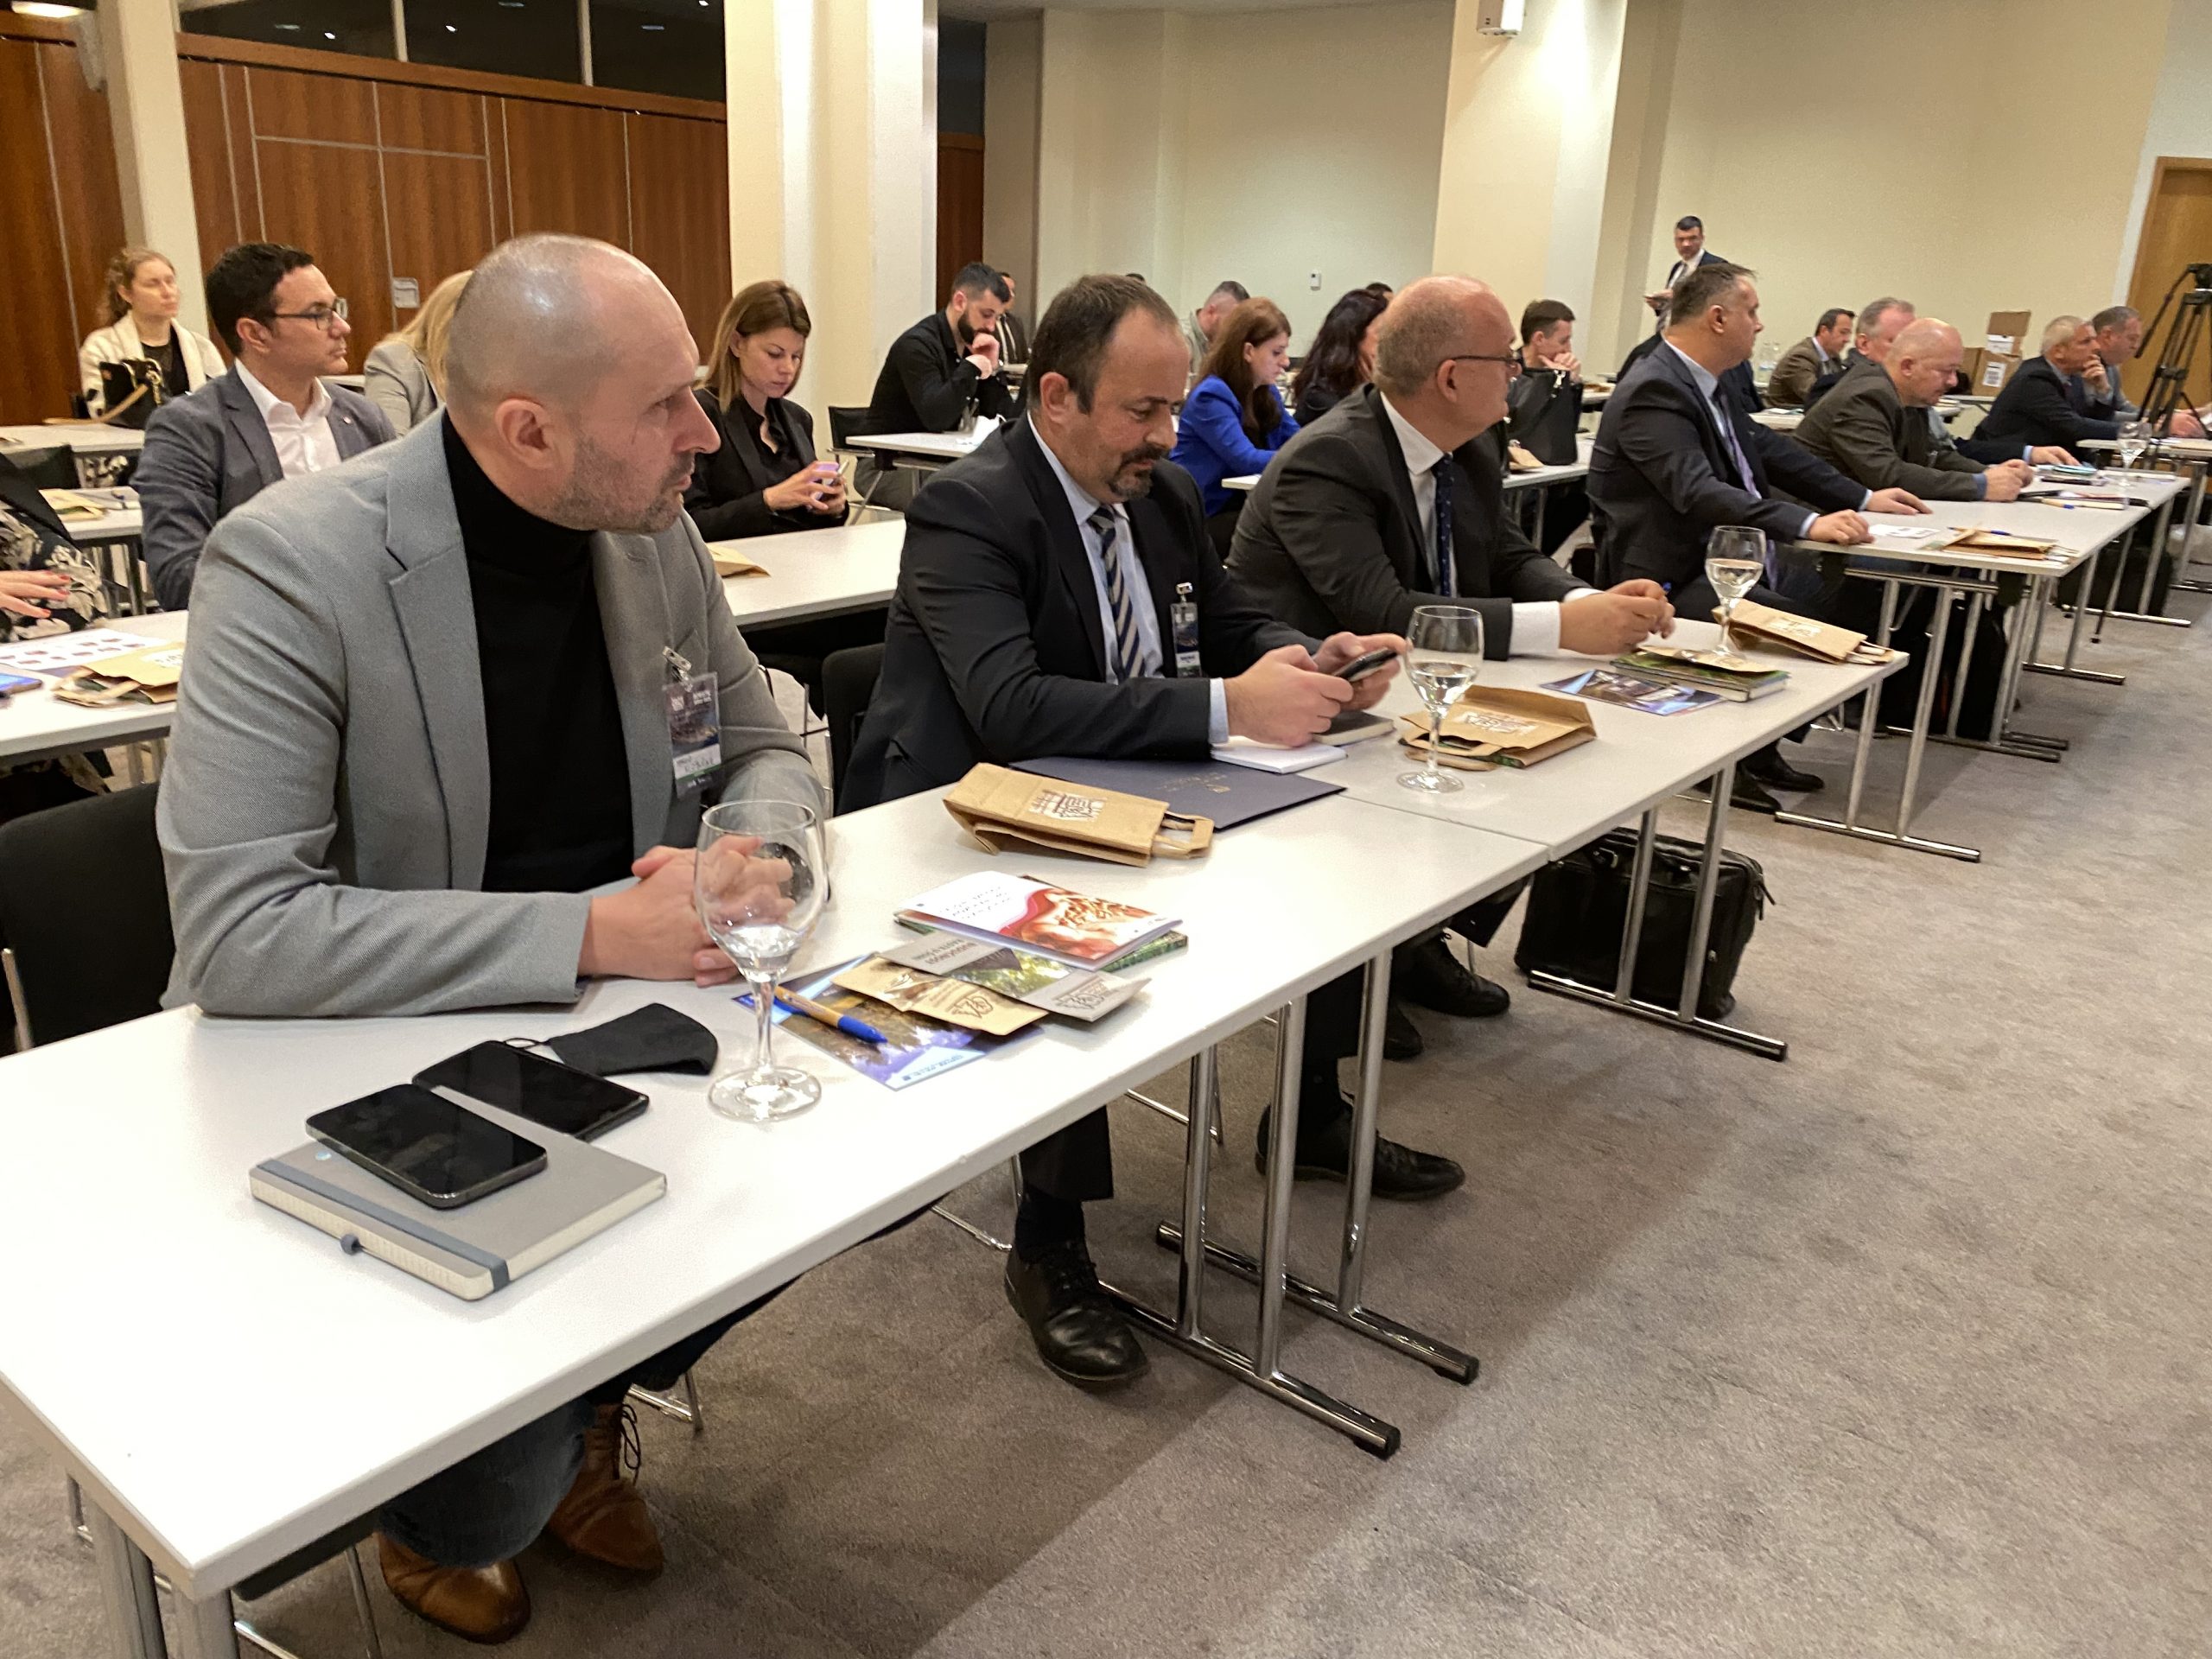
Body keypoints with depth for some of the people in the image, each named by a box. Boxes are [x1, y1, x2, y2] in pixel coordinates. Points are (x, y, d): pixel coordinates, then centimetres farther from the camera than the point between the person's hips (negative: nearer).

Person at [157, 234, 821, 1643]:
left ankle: (591, 1402, 17)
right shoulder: (294, 563, -21)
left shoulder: (653, 530, -4)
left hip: (595, 1011, 6)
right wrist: (589, 931, -31)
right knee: (491, 1491, -18)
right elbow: (236, 929, -27)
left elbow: (766, 748, 8)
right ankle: (436, 1525, 23)